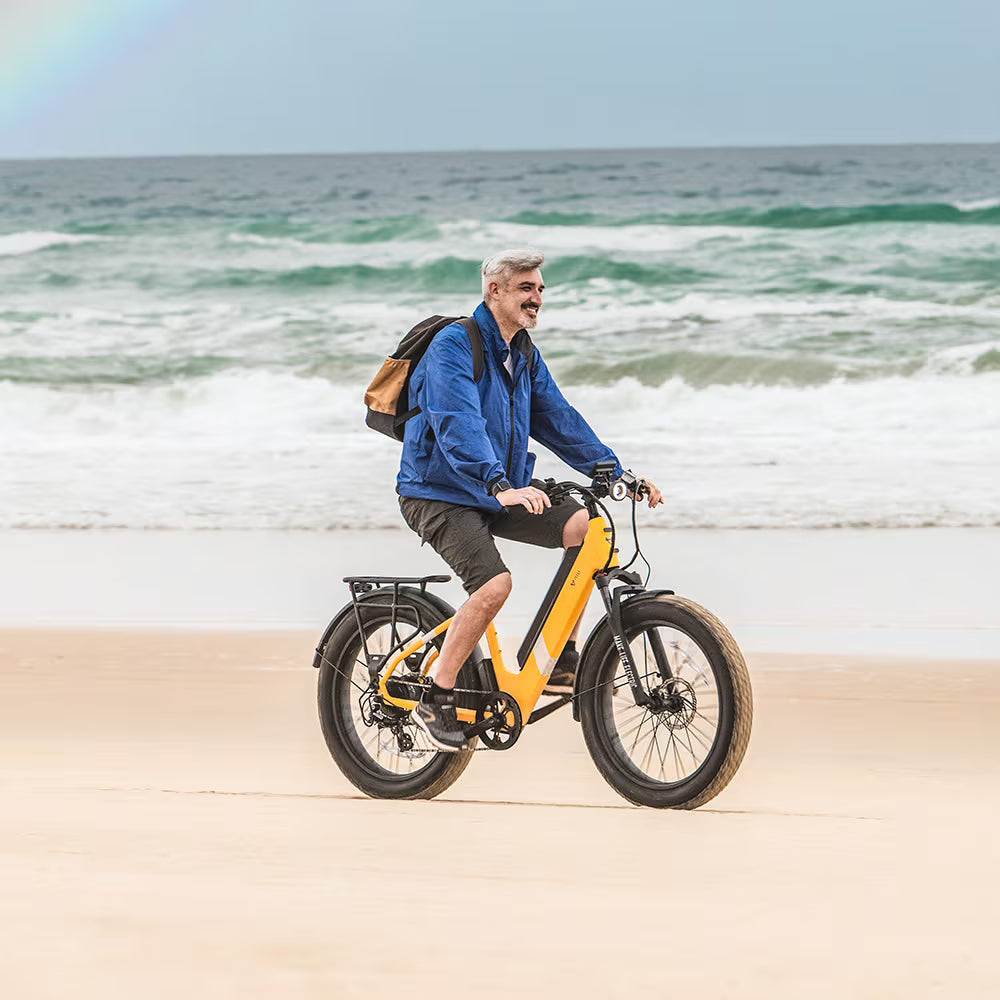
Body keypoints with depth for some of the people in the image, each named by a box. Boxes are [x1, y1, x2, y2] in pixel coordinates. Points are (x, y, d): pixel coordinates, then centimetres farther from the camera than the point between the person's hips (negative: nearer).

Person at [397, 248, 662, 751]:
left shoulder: (525, 355, 11)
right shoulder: (454, 346, -17)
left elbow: (557, 418, 13)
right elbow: (459, 425, -30)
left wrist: (616, 473, 3)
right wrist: (499, 486, -44)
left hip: (501, 494, 8)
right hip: (439, 495, -8)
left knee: (585, 525, -13)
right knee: (495, 583, -28)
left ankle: (563, 666, -6)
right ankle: (436, 700, -15)